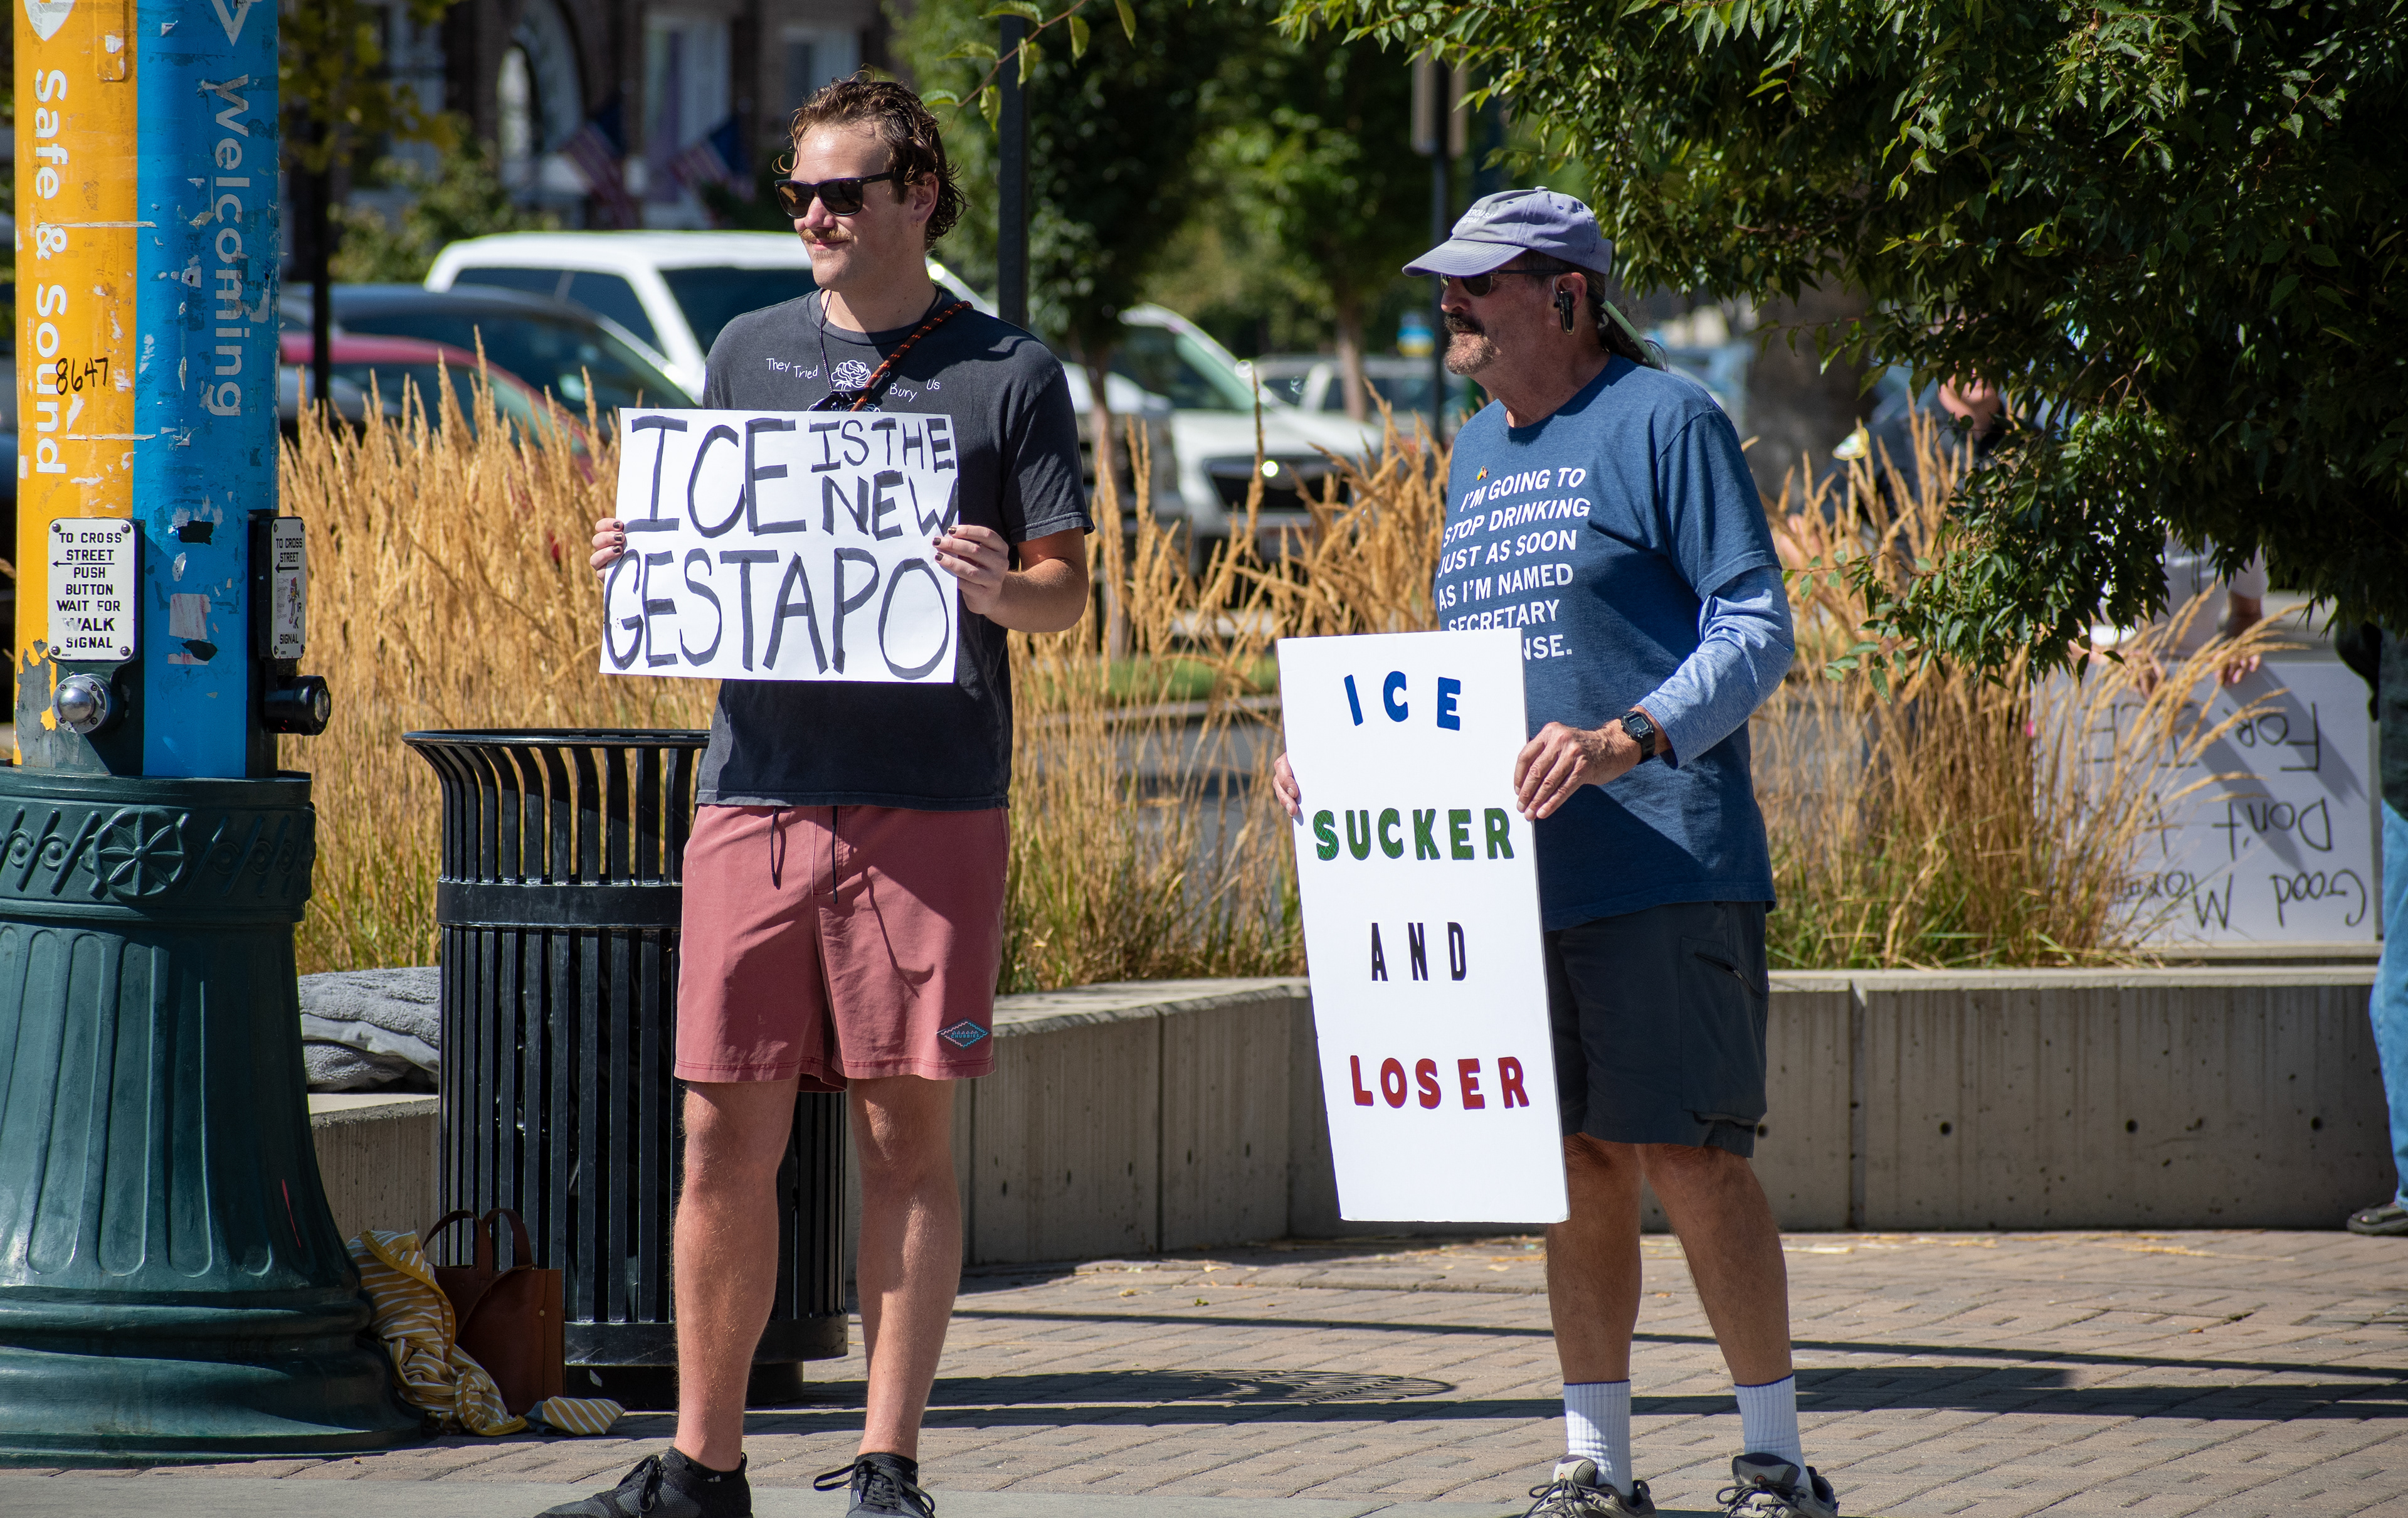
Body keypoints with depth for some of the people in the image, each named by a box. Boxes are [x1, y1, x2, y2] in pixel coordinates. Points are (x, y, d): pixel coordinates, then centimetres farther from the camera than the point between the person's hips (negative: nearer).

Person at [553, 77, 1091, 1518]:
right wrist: (640, 563, -1)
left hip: (929, 802, -3)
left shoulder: (1007, 372, 4)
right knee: (727, 1128, 2)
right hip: (759, 788, 3)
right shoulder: (750, 354, 14)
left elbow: (1070, 586, 3)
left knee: (909, 1129, -1)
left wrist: (1002, 591, -18)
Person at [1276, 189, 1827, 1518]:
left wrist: (1622, 743, -22)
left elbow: (1755, 632, -9)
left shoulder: (1663, 424, -4)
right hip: (1516, 873, 7)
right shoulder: (1477, 457, 19)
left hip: (1663, 868, -7)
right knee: (1576, 1168, 8)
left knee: (1691, 1157, -7)